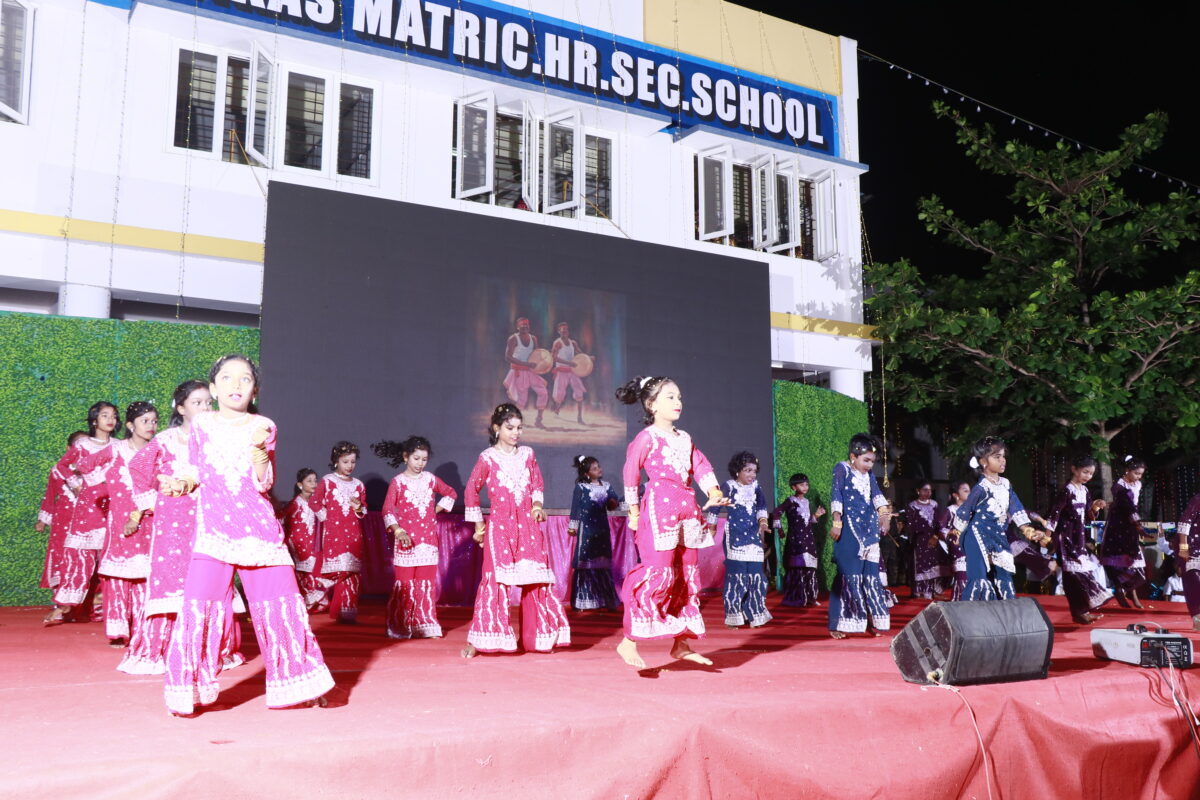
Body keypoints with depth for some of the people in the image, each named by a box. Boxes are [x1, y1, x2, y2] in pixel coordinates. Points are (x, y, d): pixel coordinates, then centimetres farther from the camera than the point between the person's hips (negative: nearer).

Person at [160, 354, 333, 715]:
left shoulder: (263, 427, 3)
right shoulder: (201, 424, 8)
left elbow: (264, 483, -5)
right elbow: (196, 472, 18)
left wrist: (260, 449, -20)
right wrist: (182, 483, -2)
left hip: (258, 526, 0)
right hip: (213, 528, 1)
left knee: (278, 601, 1)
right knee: (200, 603, -7)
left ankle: (296, 684, 16)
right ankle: (189, 691, 10)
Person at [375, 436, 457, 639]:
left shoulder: (430, 479, 8)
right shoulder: (397, 482, -2)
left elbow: (451, 493, 22)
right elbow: (387, 510, -8)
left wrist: (437, 509, 9)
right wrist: (398, 531, -22)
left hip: (428, 539, 3)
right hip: (406, 539, -3)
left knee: (427, 583, 2)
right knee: (405, 583, 0)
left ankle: (426, 626, 8)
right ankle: (400, 628, 12)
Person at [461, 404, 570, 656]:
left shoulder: (527, 454, 8)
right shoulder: (488, 458, -2)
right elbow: (471, 490, 6)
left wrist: (537, 503, 2)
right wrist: (478, 523, 7)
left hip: (528, 524, 4)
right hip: (499, 525, -4)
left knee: (536, 580, 5)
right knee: (494, 580, -7)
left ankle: (539, 636, 17)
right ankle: (479, 641, -1)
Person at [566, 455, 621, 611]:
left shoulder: (606, 485, 9)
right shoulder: (581, 487, -5)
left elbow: (614, 503, 8)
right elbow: (575, 507, -4)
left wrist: (612, 502, -14)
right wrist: (572, 527, -4)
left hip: (602, 528, 5)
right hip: (586, 528, -5)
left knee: (603, 563, 9)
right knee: (585, 562, -3)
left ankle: (605, 599, 16)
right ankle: (583, 600, 3)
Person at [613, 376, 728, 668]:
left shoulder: (684, 439, 17)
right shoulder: (647, 437, -4)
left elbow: (701, 466, 9)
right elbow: (630, 474, 0)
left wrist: (713, 493, -9)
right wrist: (634, 510, 2)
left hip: (686, 511, 8)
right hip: (659, 509, -8)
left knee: (688, 576, 10)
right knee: (658, 574, -12)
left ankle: (681, 644, 20)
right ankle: (629, 641, -2)